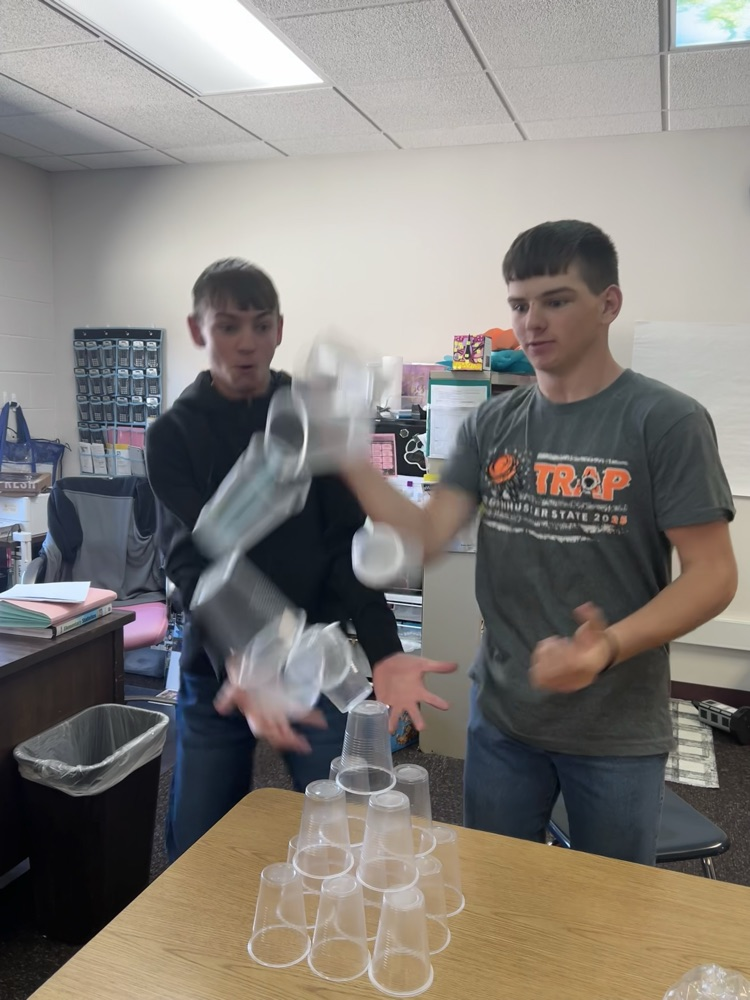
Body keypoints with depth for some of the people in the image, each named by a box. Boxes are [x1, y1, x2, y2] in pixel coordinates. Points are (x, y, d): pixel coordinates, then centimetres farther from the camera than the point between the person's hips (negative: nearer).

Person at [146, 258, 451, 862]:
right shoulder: (174, 434, -3)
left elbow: (346, 550, -4)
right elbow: (194, 562, -15)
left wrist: (384, 651, -20)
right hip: (217, 669, 0)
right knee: (198, 851, 12)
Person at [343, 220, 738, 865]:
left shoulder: (666, 421, -12)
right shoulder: (493, 423, 1)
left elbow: (713, 574, -14)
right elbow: (425, 538, -5)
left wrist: (611, 646, -30)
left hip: (618, 729, -3)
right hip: (501, 715, 3)